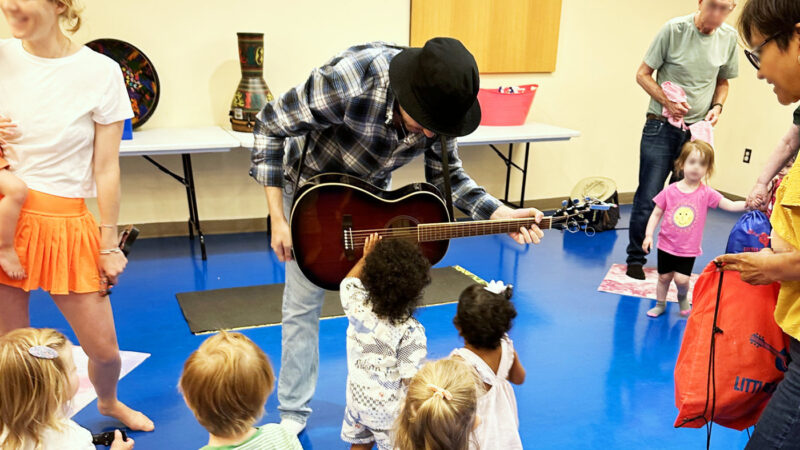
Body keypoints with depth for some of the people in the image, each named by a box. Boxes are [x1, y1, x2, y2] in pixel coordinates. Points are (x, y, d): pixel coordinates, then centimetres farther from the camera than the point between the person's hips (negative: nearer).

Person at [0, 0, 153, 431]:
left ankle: (108, 402, 43)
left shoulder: (100, 72, -6)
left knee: (104, 349, 9)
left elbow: (106, 168, -4)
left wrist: (110, 244, 0)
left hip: (66, 224, -1)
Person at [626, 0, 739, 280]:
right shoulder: (674, 29, -10)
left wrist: (717, 106, -2)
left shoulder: (729, 37, 3)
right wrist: (667, 101, -18)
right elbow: (643, 74, -5)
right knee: (648, 199, -2)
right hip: (662, 127, -3)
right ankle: (635, 259, 16)